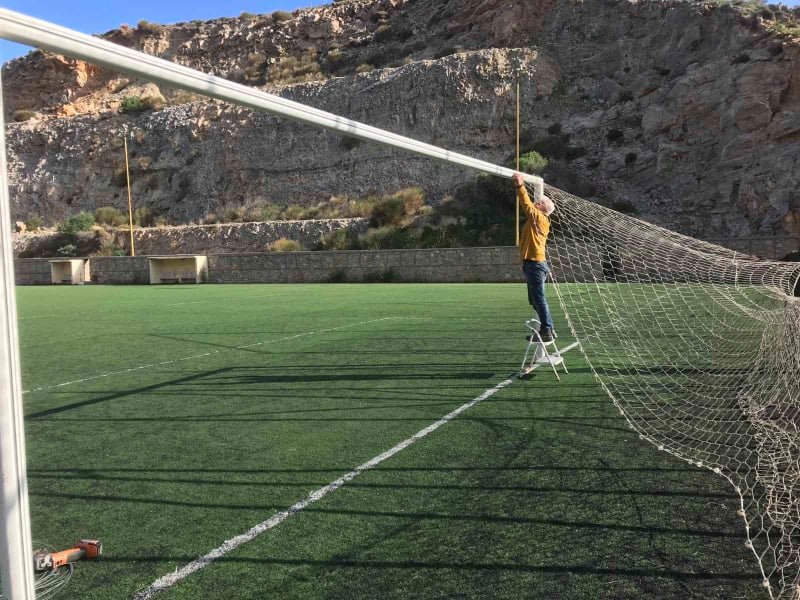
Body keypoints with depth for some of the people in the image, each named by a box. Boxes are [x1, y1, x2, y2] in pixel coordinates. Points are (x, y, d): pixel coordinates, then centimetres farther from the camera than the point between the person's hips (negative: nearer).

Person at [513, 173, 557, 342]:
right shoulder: (536, 219, 16)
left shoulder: (540, 218, -9)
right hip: (533, 264, 10)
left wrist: (521, 186, -20)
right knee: (536, 300, 14)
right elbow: (527, 206, 20)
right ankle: (547, 329, 21)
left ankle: (546, 331, -6)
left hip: (535, 264, -10)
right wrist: (520, 186, 14)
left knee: (538, 299, -9)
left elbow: (527, 206, -18)